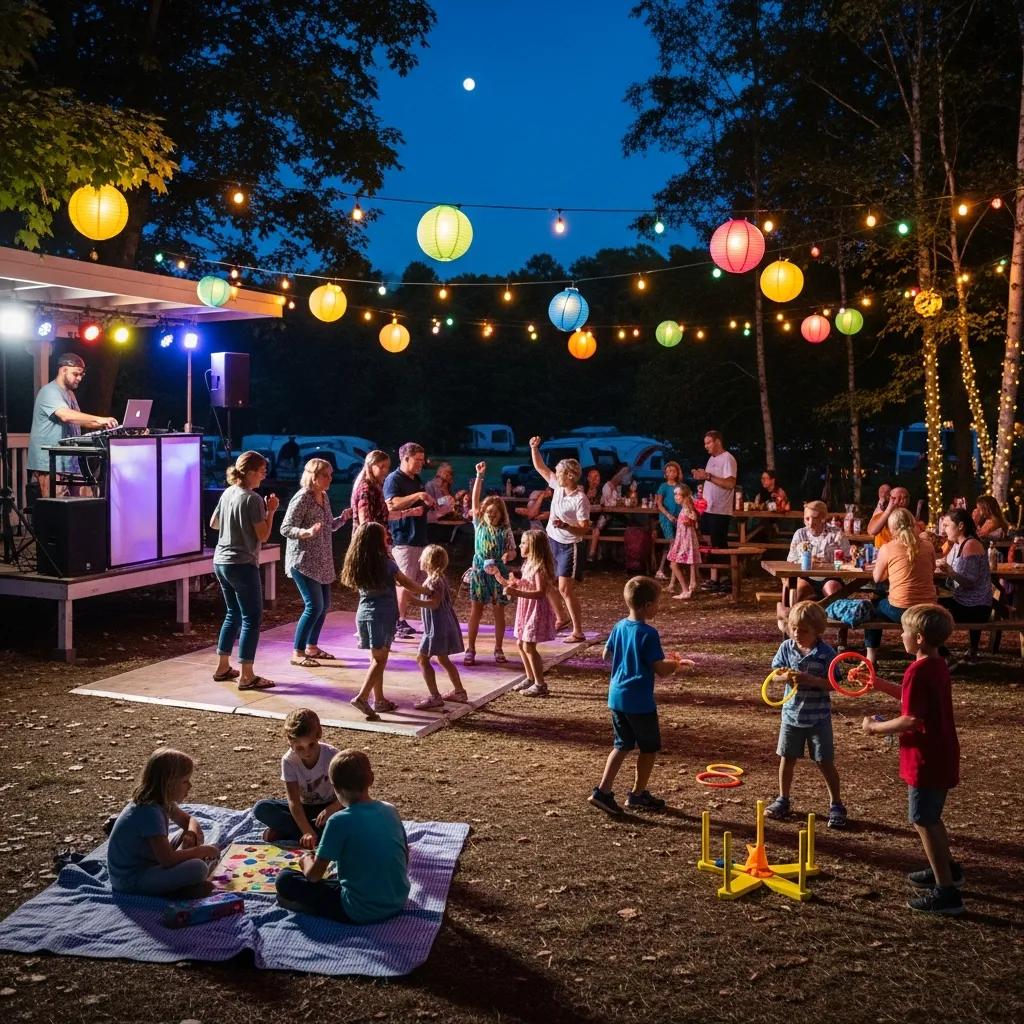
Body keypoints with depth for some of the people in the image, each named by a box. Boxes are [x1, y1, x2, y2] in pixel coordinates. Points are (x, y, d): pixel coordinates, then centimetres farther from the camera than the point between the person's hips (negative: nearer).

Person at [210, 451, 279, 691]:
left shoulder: (228, 493, 8)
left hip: (221, 562, 9)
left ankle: (223, 667, 25)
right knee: (252, 619, -2)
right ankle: (246, 676, -1)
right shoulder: (253, 499, -16)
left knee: (233, 615, 19)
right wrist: (271, 511, -5)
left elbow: (213, 524, 20)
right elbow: (263, 536, -15)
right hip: (242, 565, -9)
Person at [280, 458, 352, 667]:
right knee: (314, 606, -12)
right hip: (303, 561, -9)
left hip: (322, 562, 9)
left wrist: (343, 518, 3)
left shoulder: (324, 497, 10)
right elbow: (285, 528, -18)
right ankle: (297, 653, -3)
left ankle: (312, 647, 26)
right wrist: (307, 532, -34)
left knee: (324, 605, 12)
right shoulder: (302, 498, -15)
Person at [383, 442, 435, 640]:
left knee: (416, 583, 10)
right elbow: (391, 504, -25)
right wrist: (417, 496, -26)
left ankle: (403, 622, 17)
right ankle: (397, 625, -4)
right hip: (403, 540, -9)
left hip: (419, 538, 9)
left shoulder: (417, 480, 19)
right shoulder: (394, 479, -8)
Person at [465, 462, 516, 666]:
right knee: (476, 610, 2)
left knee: (499, 611, 6)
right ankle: (470, 650, 7)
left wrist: (509, 555, -23)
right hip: (479, 570, 0)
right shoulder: (479, 524, 0)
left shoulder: (506, 531, -1)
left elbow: (513, 551, 1)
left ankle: (499, 650, 16)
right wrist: (479, 476, -11)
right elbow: (475, 499, -5)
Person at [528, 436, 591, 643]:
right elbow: (540, 467, 9)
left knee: (565, 589, -10)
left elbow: (585, 529, -22)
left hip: (570, 546, -8)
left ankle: (578, 632, -3)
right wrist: (534, 448, -2)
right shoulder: (558, 486, -2)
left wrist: (565, 526, -34)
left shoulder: (580, 500, -22)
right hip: (552, 541, 8)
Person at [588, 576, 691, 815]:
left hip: (617, 697, 7)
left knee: (622, 745, 17)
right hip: (639, 701, -7)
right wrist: (677, 663, 1)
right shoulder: (648, 633, -18)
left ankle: (602, 791, 9)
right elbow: (660, 669, -18)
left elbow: (606, 654, 15)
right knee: (649, 748, 12)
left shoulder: (620, 626, 4)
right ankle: (637, 795, 21)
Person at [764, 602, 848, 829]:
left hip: (818, 716, -4)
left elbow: (832, 683, -15)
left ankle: (835, 805, 18)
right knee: (787, 758, 14)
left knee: (825, 762, 3)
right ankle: (783, 800, 30)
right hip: (792, 713, 4)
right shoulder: (786, 647, -3)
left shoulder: (826, 653, -13)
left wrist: (810, 679, -29)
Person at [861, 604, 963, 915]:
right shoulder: (937, 667, 7)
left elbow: (911, 719, -27)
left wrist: (875, 727, -14)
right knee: (930, 817, 25)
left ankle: (947, 892, 3)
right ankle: (946, 869, 41)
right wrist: (880, 685, 18)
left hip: (926, 761, -10)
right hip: (941, 757, 10)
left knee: (924, 821, -1)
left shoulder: (918, 671, -24)